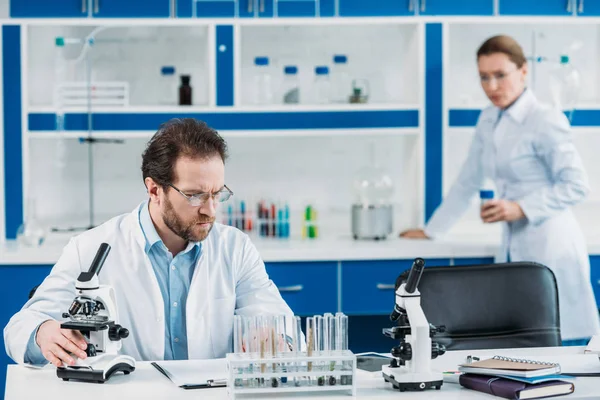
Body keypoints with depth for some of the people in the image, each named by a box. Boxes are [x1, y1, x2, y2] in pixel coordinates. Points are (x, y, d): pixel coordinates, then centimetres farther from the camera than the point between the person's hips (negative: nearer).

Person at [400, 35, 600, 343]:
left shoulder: (546, 121, -11)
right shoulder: (488, 120, 11)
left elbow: (575, 185, -12)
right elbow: (467, 182, 20)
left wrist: (521, 208, -20)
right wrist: (431, 231, 21)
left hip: (549, 247, -7)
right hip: (513, 248, 7)